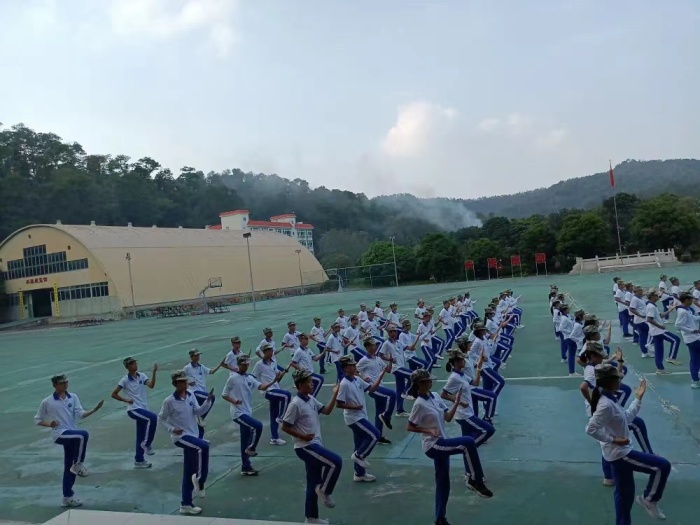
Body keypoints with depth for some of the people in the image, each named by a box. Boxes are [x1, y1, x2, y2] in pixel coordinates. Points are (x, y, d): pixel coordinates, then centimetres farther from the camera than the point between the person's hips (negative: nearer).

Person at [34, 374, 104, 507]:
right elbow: (37, 420, 7)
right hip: (60, 434, -5)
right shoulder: (47, 402, -2)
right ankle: (78, 465, -13)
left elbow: (81, 414, -3)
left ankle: (67, 497, 23)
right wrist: (50, 424, -12)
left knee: (69, 467, 10)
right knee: (83, 435, -31)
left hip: (72, 435, 5)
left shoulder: (73, 397, 6)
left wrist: (94, 410, -21)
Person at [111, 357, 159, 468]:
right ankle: (146, 444, -13)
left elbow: (151, 385, -13)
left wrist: (154, 372, -23)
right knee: (153, 418, -29)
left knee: (141, 436, 11)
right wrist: (126, 400, -9)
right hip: (134, 409, -5)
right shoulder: (125, 380, -6)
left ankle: (139, 460, 23)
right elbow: (114, 394, 0)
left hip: (143, 408, 5)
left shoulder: (142, 376, 4)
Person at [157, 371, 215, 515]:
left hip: (192, 435, 6)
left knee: (189, 472, 11)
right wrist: (172, 429, -17)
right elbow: (161, 419, -3)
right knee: (203, 446, -31)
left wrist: (208, 400, -19)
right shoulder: (169, 401, -12)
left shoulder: (191, 395, 3)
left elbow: (198, 412, -4)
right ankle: (199, 481, -13)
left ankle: (186, 504, 22)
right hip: (180, 437, -6)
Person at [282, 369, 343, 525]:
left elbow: (327, 411, 12)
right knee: (336, 461, -18)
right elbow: (285, 426, -15)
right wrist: (303, 436, -19)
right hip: (305, 447, -9)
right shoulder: (295, 404, -18)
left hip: (315, 445, 9)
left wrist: (335, 395, 2)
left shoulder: (311, 399, 7)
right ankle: (324, 490, 3)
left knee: (313, 483, 14)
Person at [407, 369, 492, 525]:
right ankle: (475, 481, -11)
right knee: (468, 442, -25)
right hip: (433, 445, -8)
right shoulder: (419, 404, -16)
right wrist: (429, 430, -22)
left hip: (442, 444, 8)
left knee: (443, 484, 16)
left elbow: (448, 418, 6)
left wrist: (457, 401, -5)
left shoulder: (435, 397, 5)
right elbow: (409, 427, -11)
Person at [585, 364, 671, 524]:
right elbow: (591, 429, -29)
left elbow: (627, 418, 17)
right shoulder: (606, 405, -25)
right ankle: (649, 500, 11)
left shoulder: (610, 400, 7)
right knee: (663, 465, -4)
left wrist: (638, 398, 16)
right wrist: (613, 440, -23)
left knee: (625, 494, 17)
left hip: (619, 453, 10)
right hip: (619, 453, -10)